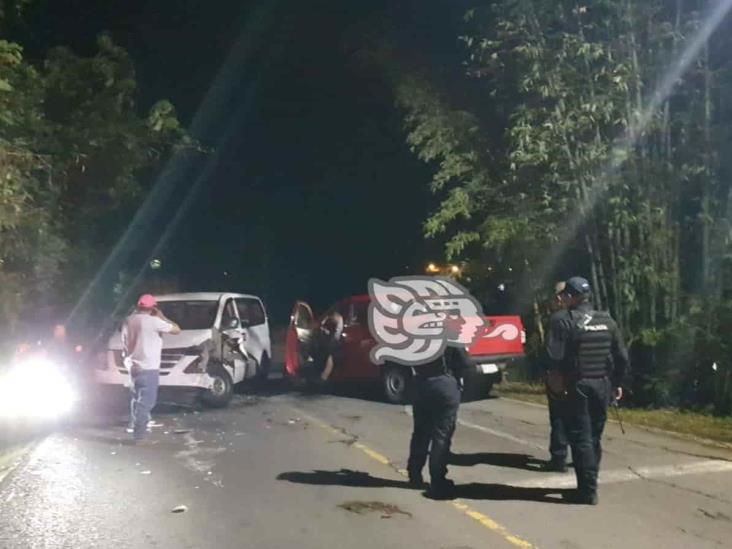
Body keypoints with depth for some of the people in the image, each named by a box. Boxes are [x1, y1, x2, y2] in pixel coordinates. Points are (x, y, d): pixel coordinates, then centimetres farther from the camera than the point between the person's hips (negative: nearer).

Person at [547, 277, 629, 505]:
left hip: (577, 386, -5)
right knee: (594, 437, 16)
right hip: (603, 384, 6)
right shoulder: (607, 320, 7)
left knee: (581, 438, 0)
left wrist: (560, 376, -2)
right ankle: (588, 485, 25)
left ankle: (588, 490, -1)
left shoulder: (563, 320, -11)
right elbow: (622, 356, 8)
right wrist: (617, 382, 17)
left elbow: (555, 355, -18)